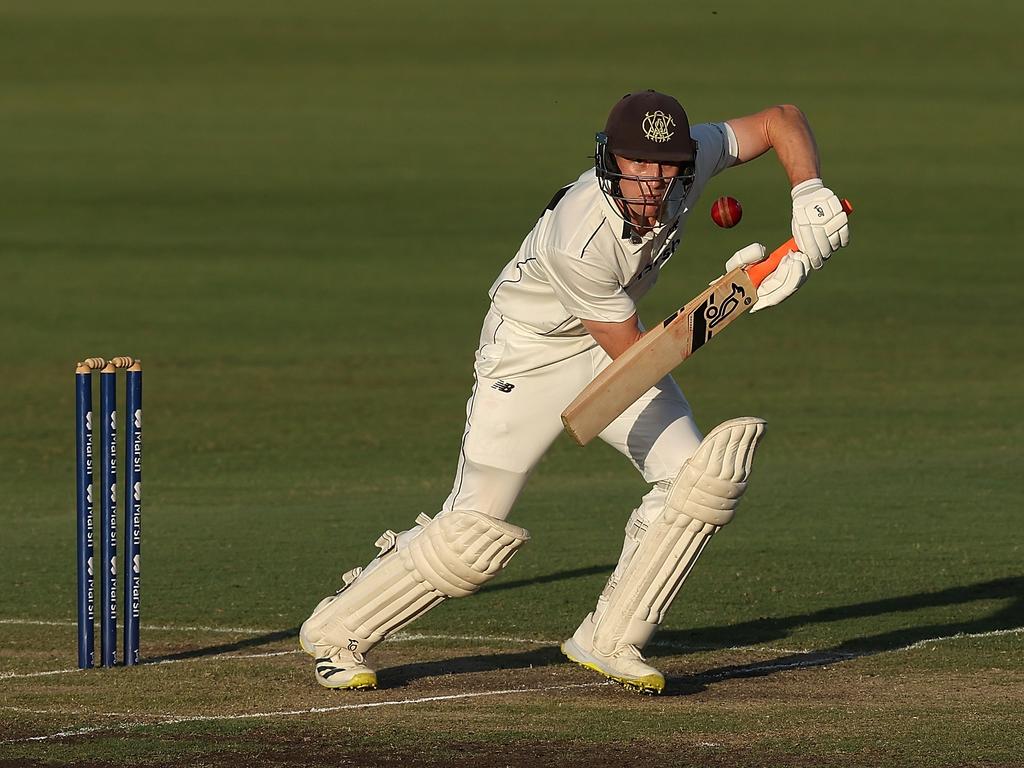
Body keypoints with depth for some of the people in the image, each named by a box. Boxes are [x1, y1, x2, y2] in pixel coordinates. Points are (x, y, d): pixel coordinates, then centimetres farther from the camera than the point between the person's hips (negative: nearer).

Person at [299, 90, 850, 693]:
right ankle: (338, 633, 10)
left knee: (699, 477, -10)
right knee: (475, 531, -10)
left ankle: (609, 641, 2)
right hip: (530, 355, -6)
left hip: (610, 339, 7)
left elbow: (782, 120, -9)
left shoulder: (691, 157, -22)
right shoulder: (579, 242, -38)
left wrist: (810, 198, -27)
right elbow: (635, 356, -28)